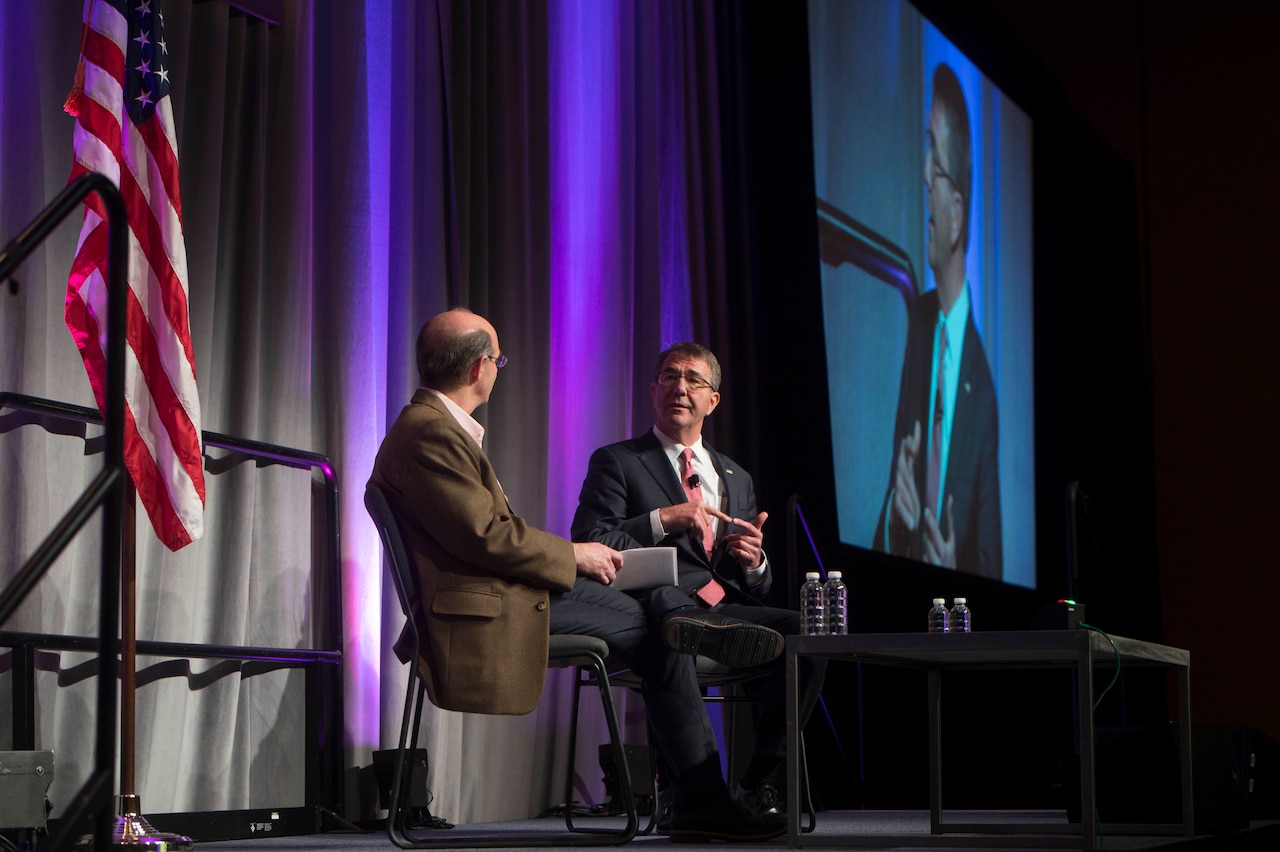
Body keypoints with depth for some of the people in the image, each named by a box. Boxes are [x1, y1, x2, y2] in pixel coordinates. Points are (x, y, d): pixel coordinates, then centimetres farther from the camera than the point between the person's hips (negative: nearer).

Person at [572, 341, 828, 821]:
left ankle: (760, 785, -16)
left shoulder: (737, 479, 28)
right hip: (664, 607, -5)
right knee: (669, 605, -40)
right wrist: (663, 520, -10)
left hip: (727, 608, 5)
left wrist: (753, 560, 1)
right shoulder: (616, 462, 13)